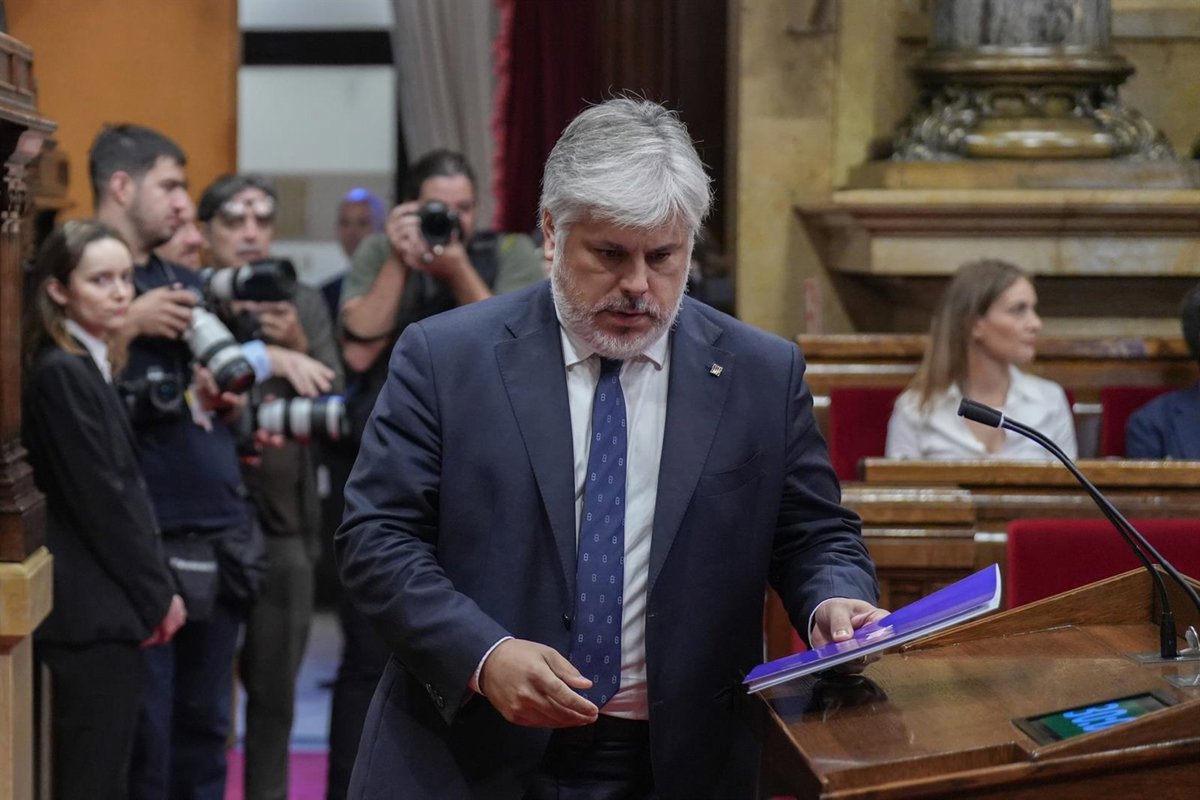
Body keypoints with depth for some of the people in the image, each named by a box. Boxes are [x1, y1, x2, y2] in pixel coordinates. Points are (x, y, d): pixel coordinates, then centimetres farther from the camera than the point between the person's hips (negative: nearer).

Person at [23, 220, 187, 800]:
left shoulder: (85, 367, 15)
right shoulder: (63, 374, -14)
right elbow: (102, 499, -16)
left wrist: (152, 590, 12)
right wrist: (157, 593, -8)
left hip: (106, 603, 9)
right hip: (94, 608, -9)